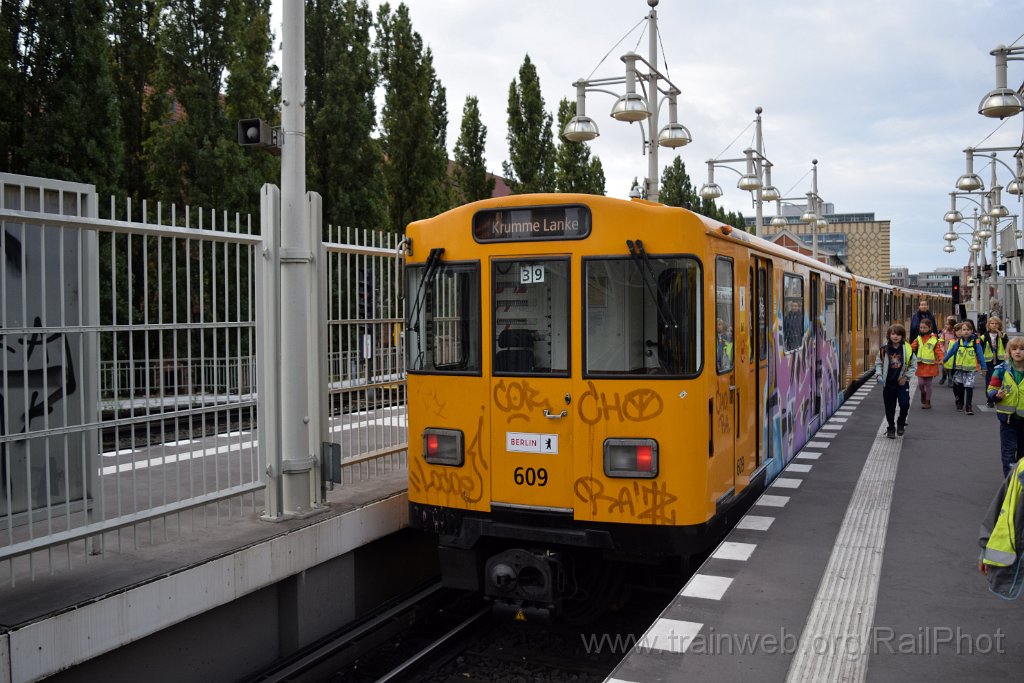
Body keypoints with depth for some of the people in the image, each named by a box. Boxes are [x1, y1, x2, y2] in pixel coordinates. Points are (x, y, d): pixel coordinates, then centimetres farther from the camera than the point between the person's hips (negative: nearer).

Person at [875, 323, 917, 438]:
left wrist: (906, 376, -3)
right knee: (889, 406, 7)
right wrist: (879, 375, -9)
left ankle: (901, 422, 14)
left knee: (905, 403, -13)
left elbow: (914, 365, 4)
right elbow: (878, 363, 6)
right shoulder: (884, 350, -4)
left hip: (902, 382, -1)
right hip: (888, 382, 1)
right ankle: (891, 428, 22)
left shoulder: (907, 349, -5)